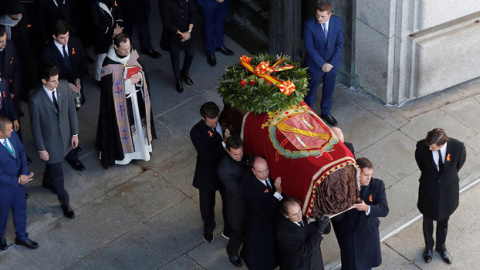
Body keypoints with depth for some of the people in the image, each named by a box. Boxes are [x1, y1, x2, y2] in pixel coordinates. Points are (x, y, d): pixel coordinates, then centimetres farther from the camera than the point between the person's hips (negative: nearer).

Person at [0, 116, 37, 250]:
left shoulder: (12, 134, -17)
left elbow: (21, 152, -3)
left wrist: (24, 174, -15)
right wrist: (17, 181, -21)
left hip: (19, 181, 6)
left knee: (21, 210, 25)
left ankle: (22, 237, 49)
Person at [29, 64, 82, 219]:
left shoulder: (64, 86, -16)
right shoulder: (36, 99, -29)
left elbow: (71, 110, -3)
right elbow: (35, 126, -17)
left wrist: (75, 133, 1)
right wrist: (41, 149, -10)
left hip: (66, 135, 5)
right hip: (49, 139, -5)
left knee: (53, 164, 32)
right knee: (57, 174, 9)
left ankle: (47, 182, 65)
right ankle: (65, 203, 30)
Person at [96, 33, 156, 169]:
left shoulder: (132, 54, -11)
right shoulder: (109, 65, -28)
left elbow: (141, 69, 5)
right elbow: (109, 88, -22)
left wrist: (139, 76, -18)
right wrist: (129, 82, -24)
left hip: (137, 96, 6)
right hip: (120, 101, -6)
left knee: (138, 121, 24)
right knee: (123, 125, 12)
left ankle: (141, 145, 47)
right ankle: (122, 151, 35)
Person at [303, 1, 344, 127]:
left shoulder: (337, 22, -13)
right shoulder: (309, 24, -22)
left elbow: (339, 44, -6)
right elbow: (309, 47, -19)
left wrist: (331, 63, -13)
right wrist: (322, 64, -18)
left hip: (332, 63, 3)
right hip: (315, 63, -3)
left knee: (329, 89, 19)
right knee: (311, 91, 12)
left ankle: (326, 112, 39)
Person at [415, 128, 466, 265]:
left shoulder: (458, 147, -29)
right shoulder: (422, 146, -30)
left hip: (448, 190, 0)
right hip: (429, 190, 0)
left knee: (443, 220, 24)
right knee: (428, 219, 23)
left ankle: (441, 246, 51)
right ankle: (429, 246, 50)